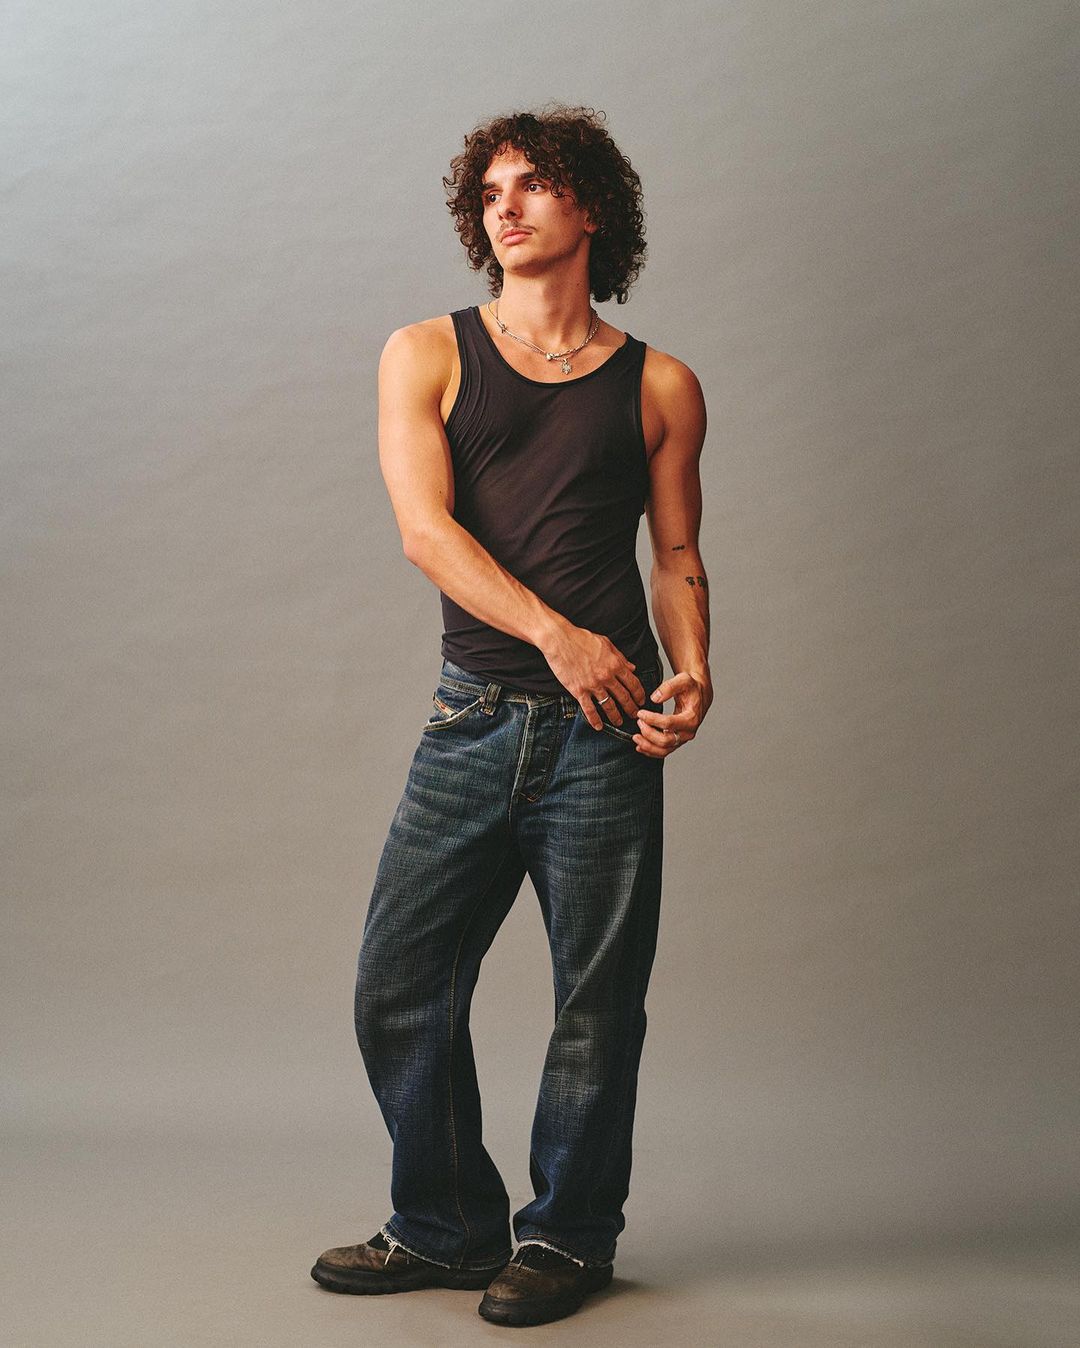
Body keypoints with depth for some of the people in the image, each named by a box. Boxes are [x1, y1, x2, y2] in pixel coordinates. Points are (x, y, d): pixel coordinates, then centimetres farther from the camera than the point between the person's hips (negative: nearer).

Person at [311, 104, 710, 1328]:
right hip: (472, 721, 1)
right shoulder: (425, 356, 9)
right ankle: (447, 1229, 25)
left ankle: (566, 1238, 25)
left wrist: (691, 672, -9)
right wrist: (555, 634, -18)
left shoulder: (658, 387, 11)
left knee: (597, 1000, 4)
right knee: (398, 987, 4)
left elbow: (677, 558, 12)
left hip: (602, 733, -1)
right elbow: (426, 529, -4)